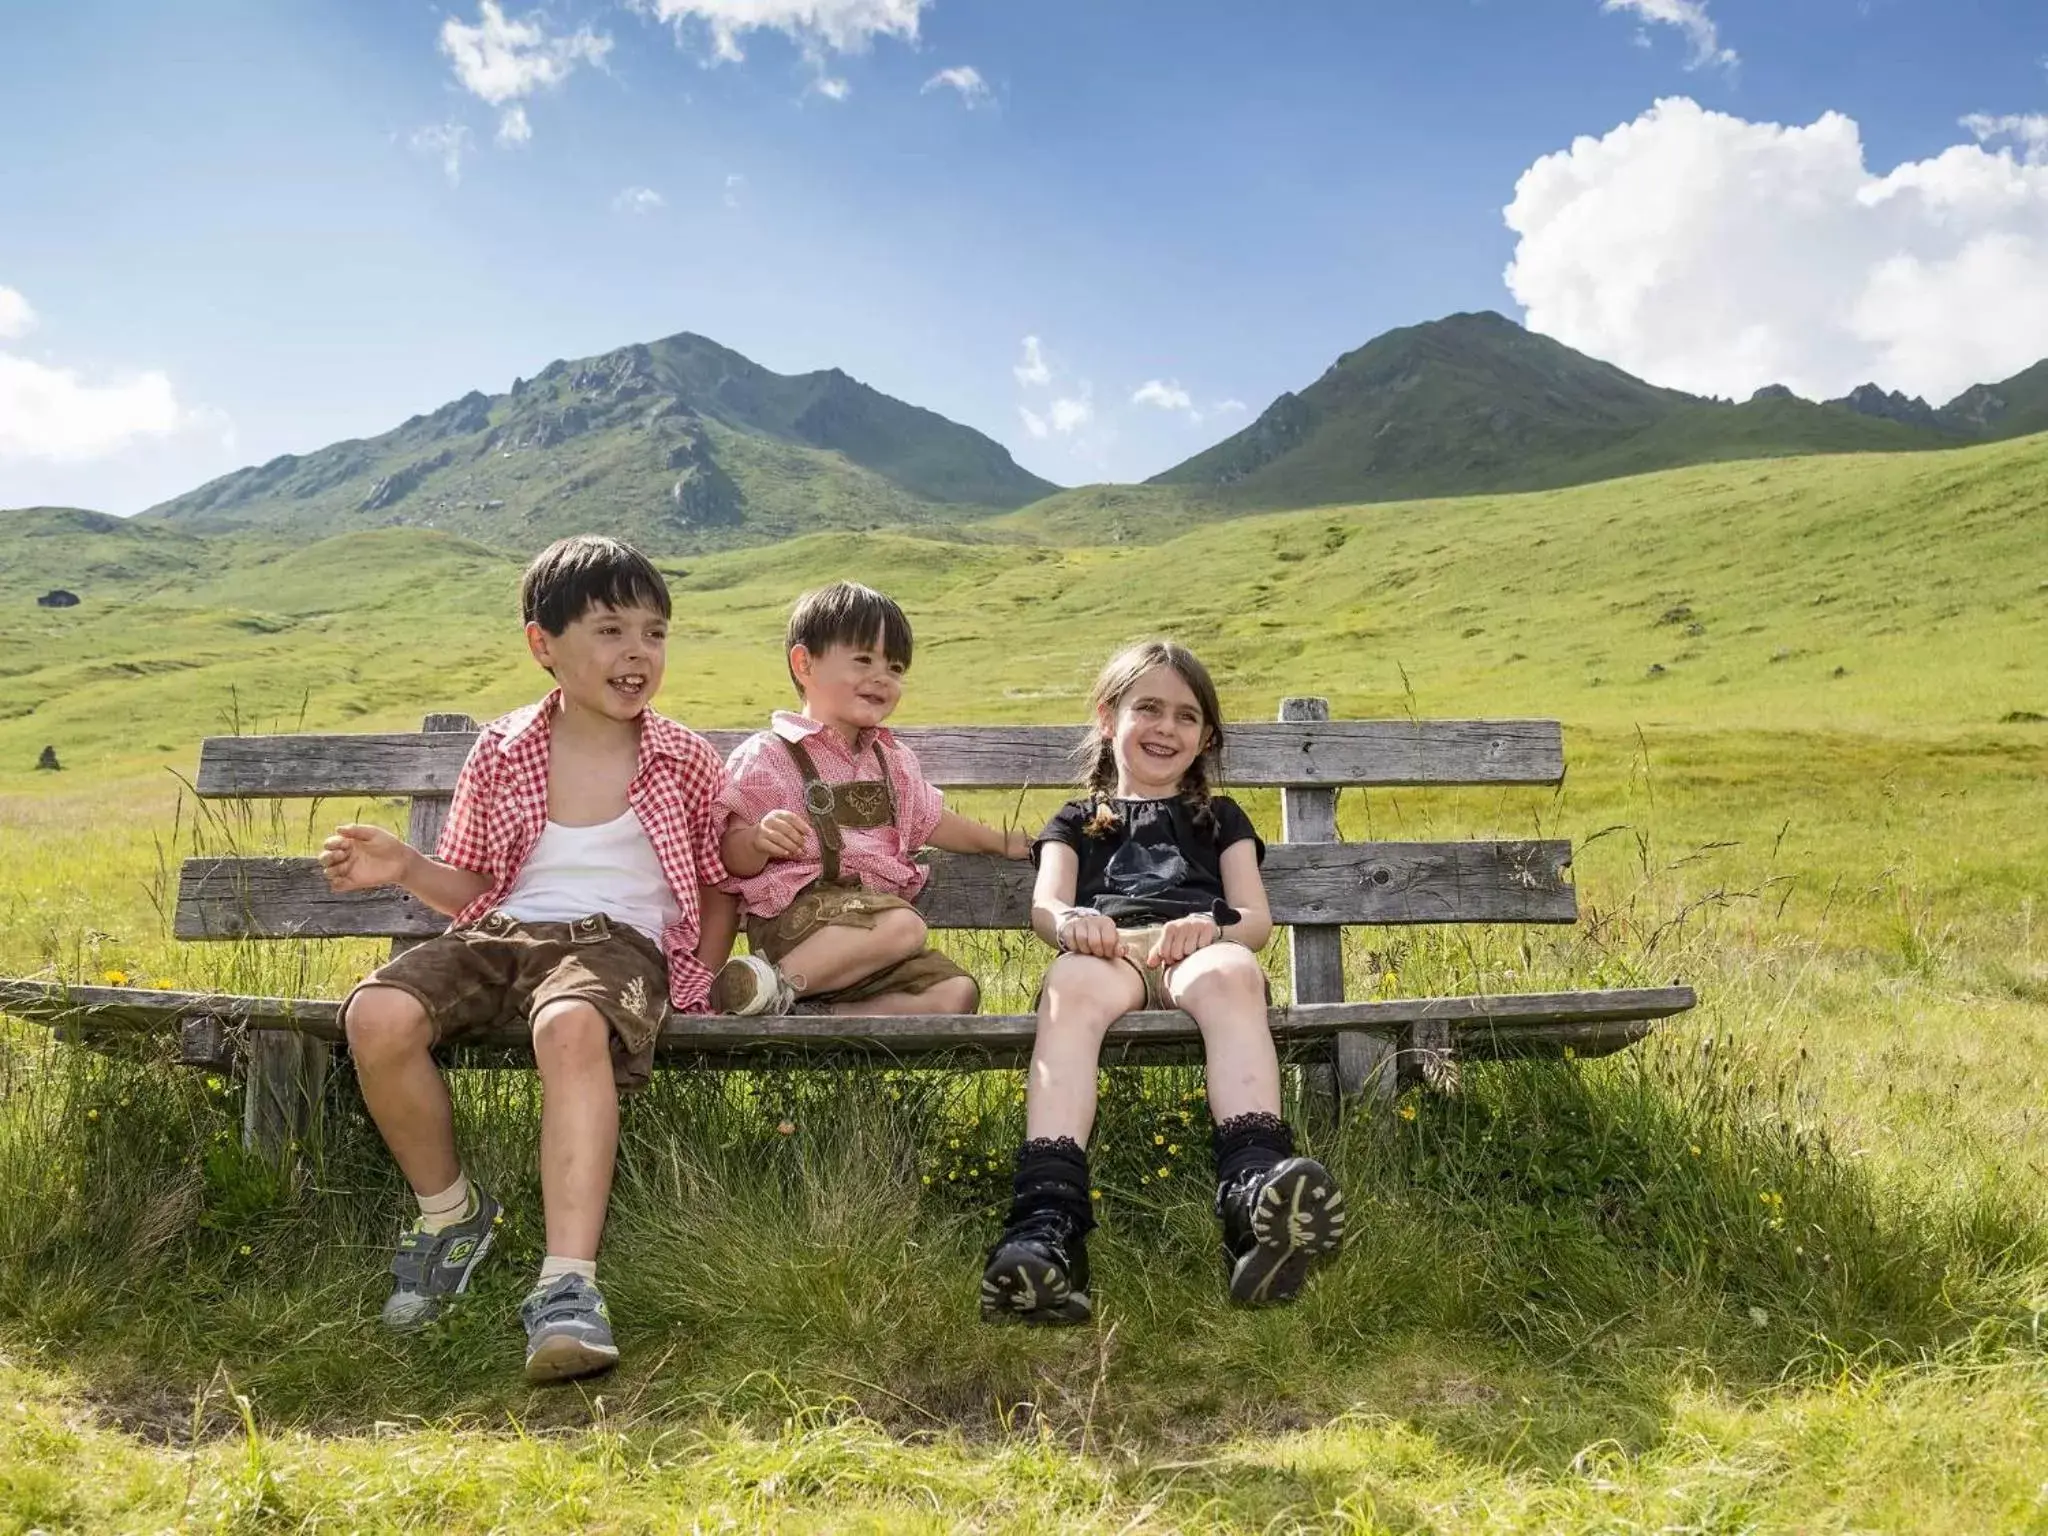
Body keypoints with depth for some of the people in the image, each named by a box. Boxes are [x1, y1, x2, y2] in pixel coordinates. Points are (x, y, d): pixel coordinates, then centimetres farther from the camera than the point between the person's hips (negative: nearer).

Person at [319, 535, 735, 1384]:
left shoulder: (687, 762, 7)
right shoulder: (500, 753, 10)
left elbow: (719, 888, 15)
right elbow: (474, 888, 16)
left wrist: (700, 979, 1)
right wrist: (404, 866, -4)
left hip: (619, 939, -3)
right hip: (503, 932, 3)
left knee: (571, 1027, -39)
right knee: (377, 1016, -26)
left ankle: (568, 1283, -40)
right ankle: (450, 1213, 1)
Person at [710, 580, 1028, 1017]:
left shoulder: (893, 760, 20)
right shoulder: (767, 756, -2)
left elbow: (930, 821, 34)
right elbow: (736, 858, -6)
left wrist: (1002, 843, 38)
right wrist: (759, 840, -28)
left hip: (876, 908, 7)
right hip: (796, 916, -7)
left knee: (956, 994, -14)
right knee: (904, 926, -33)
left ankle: (816, 1016, -22)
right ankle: (775, 981, -27)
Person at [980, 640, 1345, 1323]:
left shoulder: (1220, 819, 36)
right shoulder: (1076, 823, 34)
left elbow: (1256, 919, 19)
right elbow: (1043, 906, 13)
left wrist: (1212, 928, -7)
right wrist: (1071, 921, -15)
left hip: (1199, 953, 1)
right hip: (1105, 953, 0)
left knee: (1232, 973, -39)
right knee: (1070, 983, -40)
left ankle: (1256, 1193, -62)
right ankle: (1047, 1225, -57)